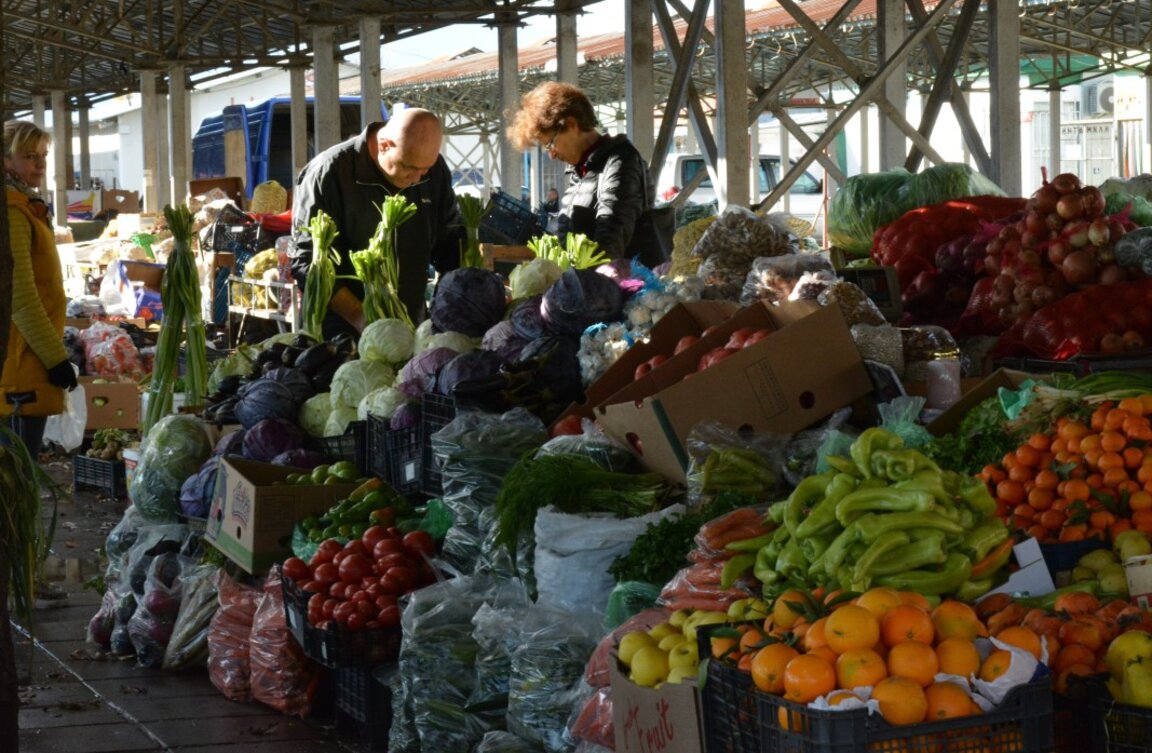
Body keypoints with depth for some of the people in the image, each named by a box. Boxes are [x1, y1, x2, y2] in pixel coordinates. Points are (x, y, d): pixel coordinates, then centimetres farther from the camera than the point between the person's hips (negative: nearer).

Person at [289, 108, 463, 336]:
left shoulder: (434, 170, 1)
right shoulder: (328, 173, -15)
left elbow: (450, 241, 11)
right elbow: (307, 262, -17)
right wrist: (359, 318, -25)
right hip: (343, 333, -4)